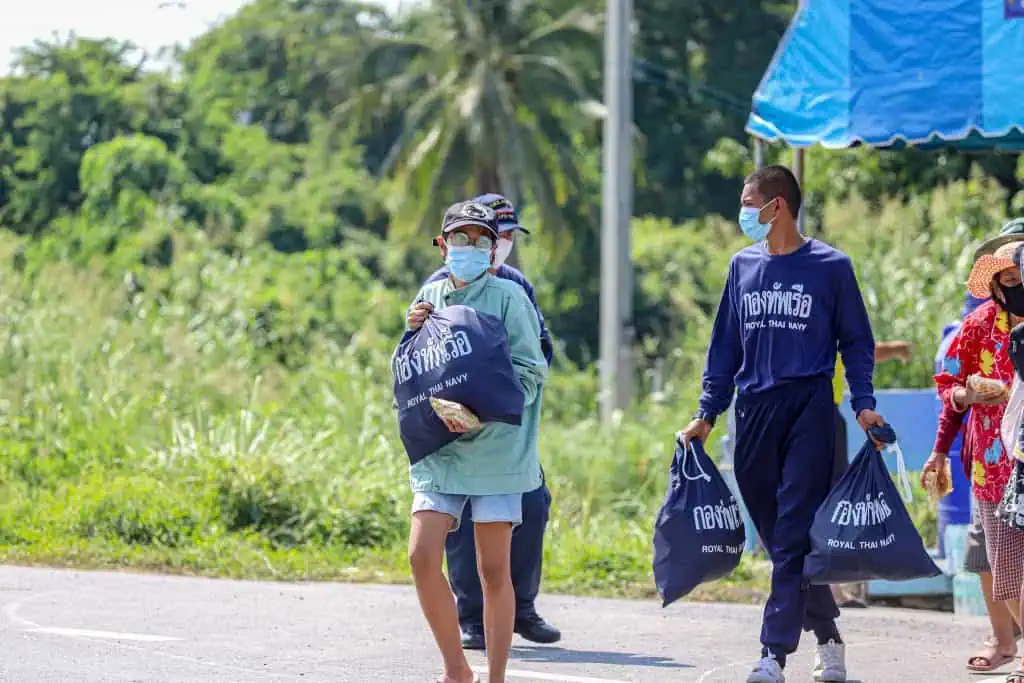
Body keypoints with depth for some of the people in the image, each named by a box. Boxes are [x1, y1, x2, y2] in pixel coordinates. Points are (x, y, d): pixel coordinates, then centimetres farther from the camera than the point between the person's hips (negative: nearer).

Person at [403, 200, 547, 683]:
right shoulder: (429, 298, 11)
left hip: (496, 449, -4)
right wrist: (413, 333, -1)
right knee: (422, 557, -8)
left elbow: (529, 372, -8)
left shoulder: (507, 296, -3)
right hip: (438, 451, 4)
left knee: (494, 570, 1)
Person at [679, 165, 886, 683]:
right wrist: (707, 413, 10)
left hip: (810, 411, -4)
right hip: (754, 412, 5)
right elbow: (724, 345, 16)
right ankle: (827, 636, 21)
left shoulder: (830, 267, 0)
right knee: (776, 536, 7)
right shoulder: (742, 266, 12)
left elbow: (856, 343, 5)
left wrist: (864, 405, -6)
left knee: (794, 536, -10)